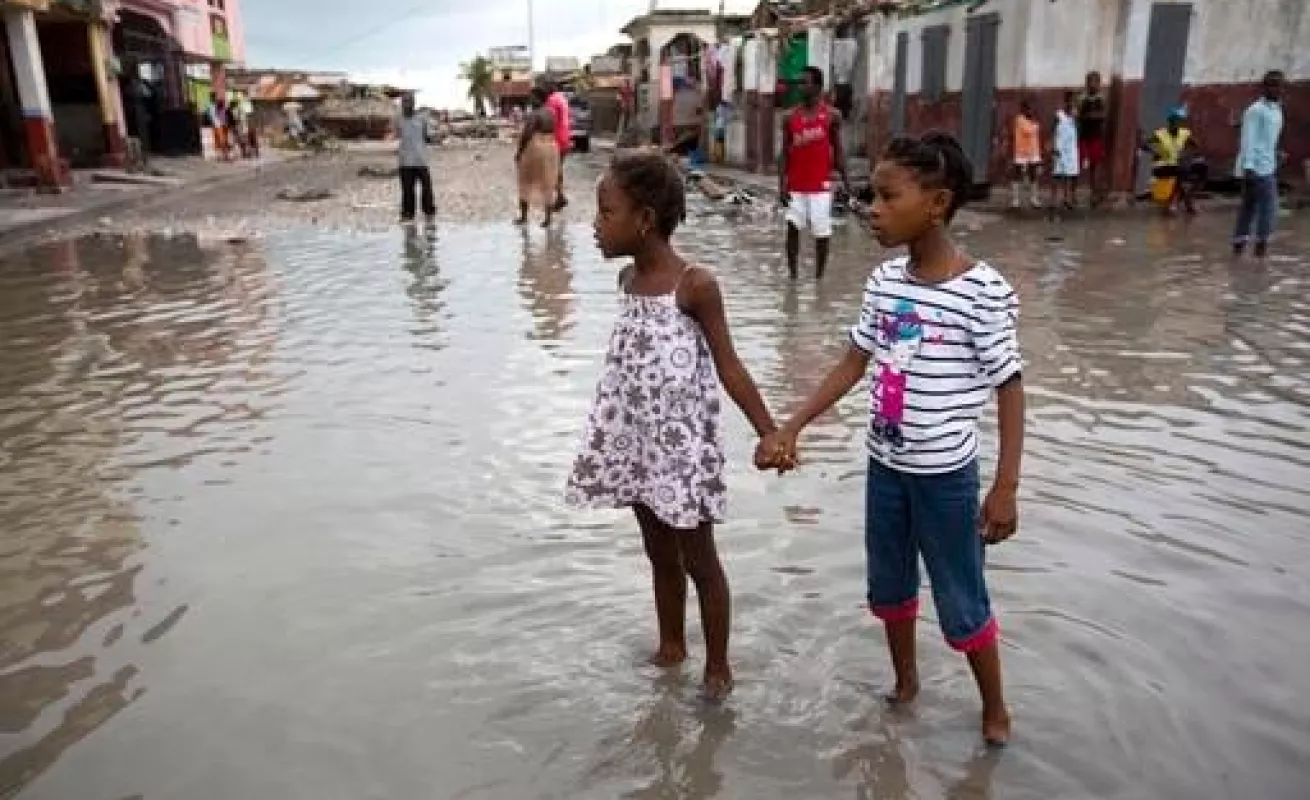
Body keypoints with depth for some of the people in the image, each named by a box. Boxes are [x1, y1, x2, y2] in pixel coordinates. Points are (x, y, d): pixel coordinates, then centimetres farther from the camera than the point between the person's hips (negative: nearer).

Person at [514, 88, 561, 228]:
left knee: (526, 182, 7)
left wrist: (519, 151, -12)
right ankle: (547, 218, 7)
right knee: (547, 184, 7)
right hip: (550, 148, 7)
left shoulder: (534, 114, -16)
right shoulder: (551, 113, 8)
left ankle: (523, 216, 11)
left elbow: (526, 135, -18)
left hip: (535, 148, -7)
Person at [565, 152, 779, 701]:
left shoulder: (695, 286, -17)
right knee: (659, 552, 20)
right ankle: (670, 647, 39)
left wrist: (771, 433, -16)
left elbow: (729, 369, -13)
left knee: (698, 559, 8)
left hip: (681, 442, -6)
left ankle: (717, 665, 25)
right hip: (636, 440, 6)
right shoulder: (627, 280, 3)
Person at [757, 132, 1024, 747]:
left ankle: (995, 710, 34)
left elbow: (1011, 390, -12)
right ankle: (905, 683, 46)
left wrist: (1005, 487, -14)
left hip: (946, 475, -6)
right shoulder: (883, 281, -2)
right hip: (884, 465, 6)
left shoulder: (983, 291, -19)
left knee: (962, 604, 10)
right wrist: (790, 428, 0)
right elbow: (853, 364, 6)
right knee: (889, 587, 22)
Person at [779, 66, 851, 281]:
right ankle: (792, 274, 10)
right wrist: (782, 184, -6)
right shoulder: (790, 118, 3)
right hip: (796, 186, 2)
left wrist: (846, 182, -2)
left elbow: (837, 150, 3)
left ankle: (819, 277, 15)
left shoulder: (831, 116, -1)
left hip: (821, 185, -2)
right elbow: (785, 153, 4)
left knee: (822, 232, 2)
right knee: (792, 227, -1)